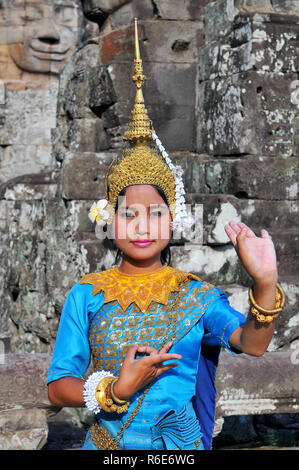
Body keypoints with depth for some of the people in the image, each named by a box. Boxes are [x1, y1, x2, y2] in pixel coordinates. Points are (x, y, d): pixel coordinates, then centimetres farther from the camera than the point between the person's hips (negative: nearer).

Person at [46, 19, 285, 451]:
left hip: (180, 443, 0)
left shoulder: (195, 295, -5)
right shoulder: (87, 297, -5)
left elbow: (251, 343, -20)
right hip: (107, 442, 0)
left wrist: (265, 284, -37)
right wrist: (116, 390, -21)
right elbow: (58, 387, -5)